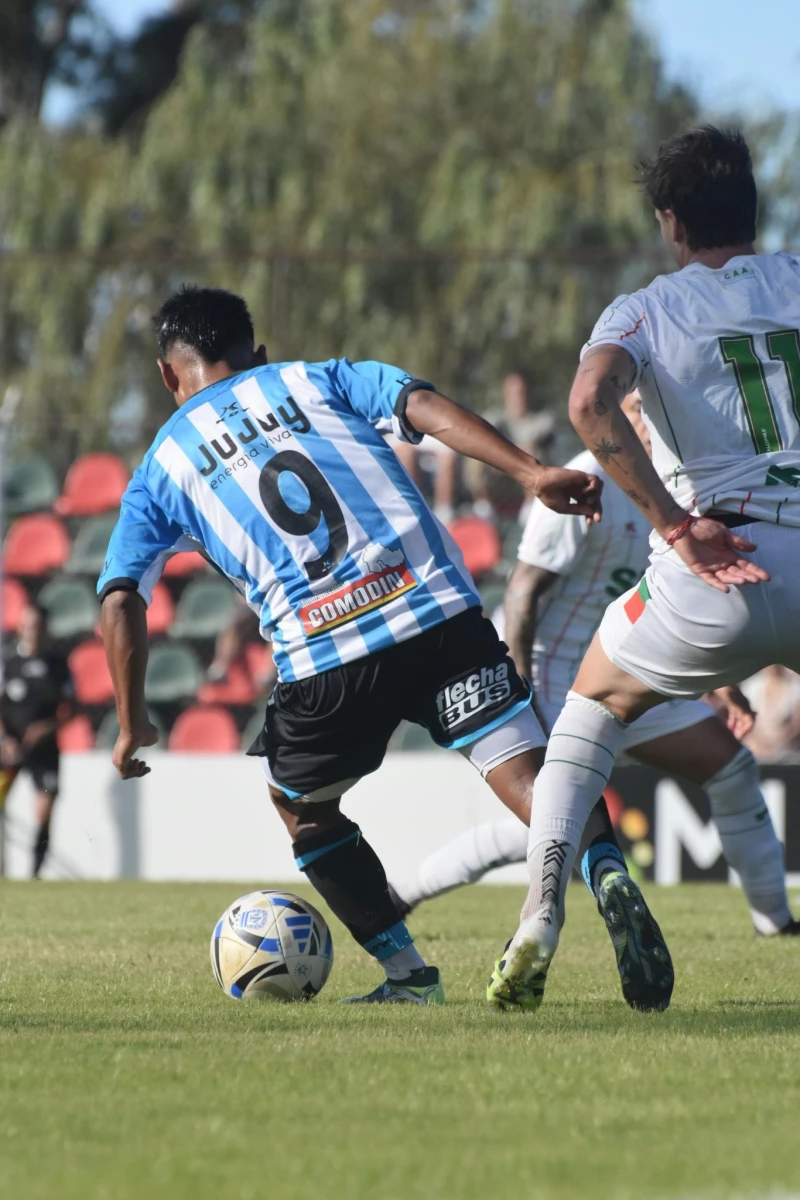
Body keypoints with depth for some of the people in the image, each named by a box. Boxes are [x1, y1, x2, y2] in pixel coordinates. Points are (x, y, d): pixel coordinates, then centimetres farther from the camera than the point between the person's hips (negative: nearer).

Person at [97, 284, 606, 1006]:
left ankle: (411, 977, 23)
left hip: (323, 661, 0)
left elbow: (121, 603, 11)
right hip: (439, 614, 0)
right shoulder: (315, 379, 22)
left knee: (301, 806, 26)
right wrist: (532, 473, -6)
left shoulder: (161, 469, 22)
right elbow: (423, 405, 4)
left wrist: (132, 724, 22)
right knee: (527, 776, -5)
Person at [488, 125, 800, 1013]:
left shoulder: (647, 311, 6)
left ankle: (540, 918, 9)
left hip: (718, 573, -1)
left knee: (595, 699, 25)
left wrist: (673, 524, -14)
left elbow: (591, 400, -14)